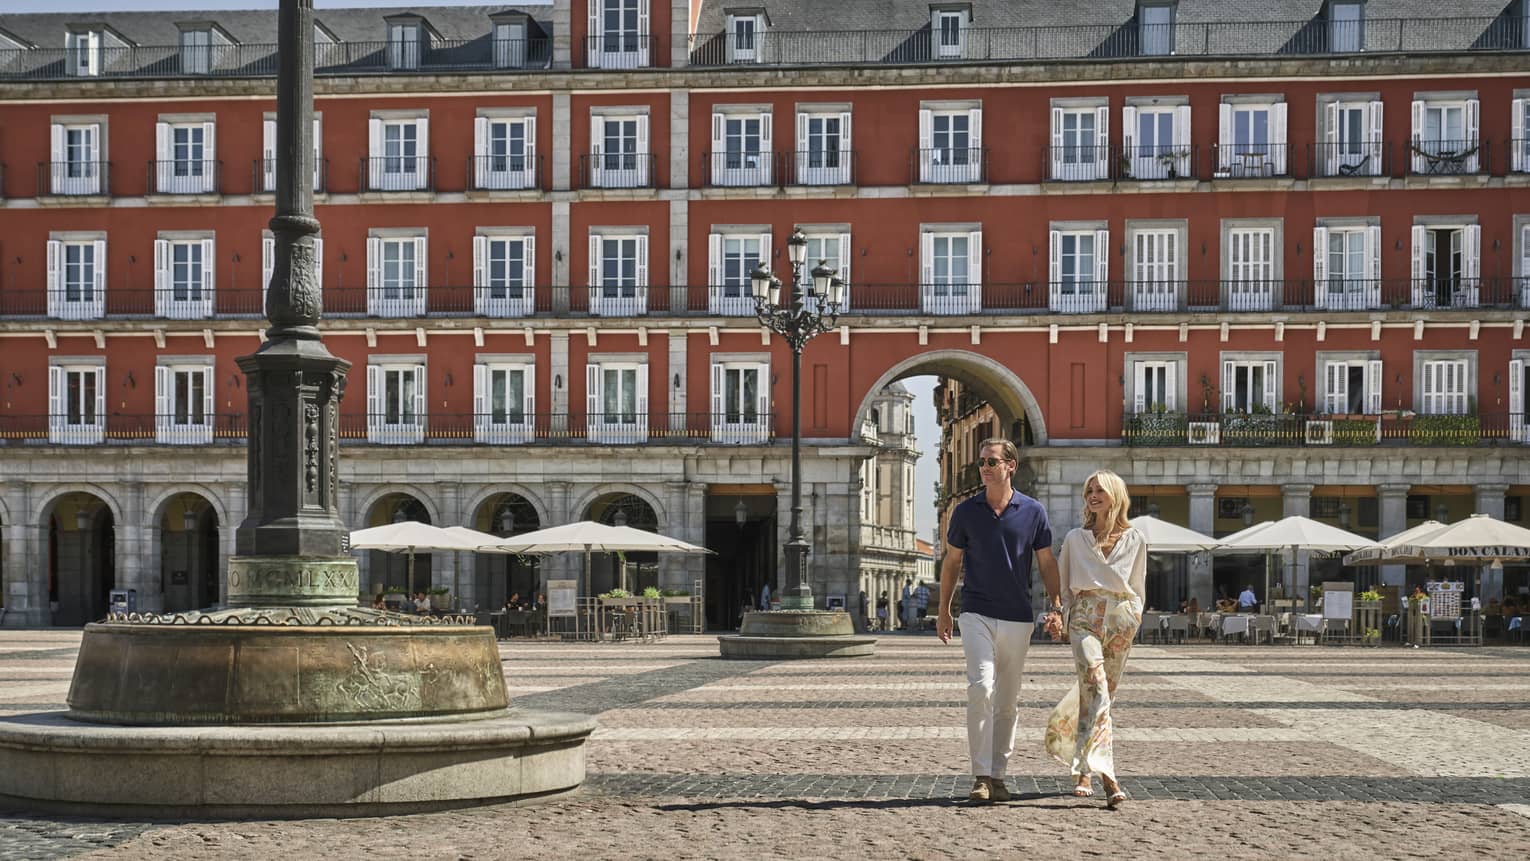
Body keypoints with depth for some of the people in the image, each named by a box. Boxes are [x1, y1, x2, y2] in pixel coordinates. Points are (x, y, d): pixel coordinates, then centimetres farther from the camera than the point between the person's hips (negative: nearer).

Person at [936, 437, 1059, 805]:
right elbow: (952, 561, 11)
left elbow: (1047, 563, 7)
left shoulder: (1033, 512, 1)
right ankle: (981, 777, -15)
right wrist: (943, 610, 10)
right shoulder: (966, 511, 2)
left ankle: (998, 775, 16)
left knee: (1008, 700, 7)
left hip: (1018, 618, 1)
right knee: (981, 688, -16)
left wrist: (1056, 608, 0)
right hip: (977, 614, -1)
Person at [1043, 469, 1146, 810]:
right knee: (1095, 691, -19)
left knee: (1101, 693, 3)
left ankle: (1082, 771, 18)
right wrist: (1062, 618, 4)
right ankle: (1107, 778, -29)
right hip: (1085, 617, -2)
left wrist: (1134, 616, 8)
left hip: (1121, 619, 2)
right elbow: (1063, 584, 15)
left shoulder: (1134, 540, 12)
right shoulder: (1075, 539, 11)